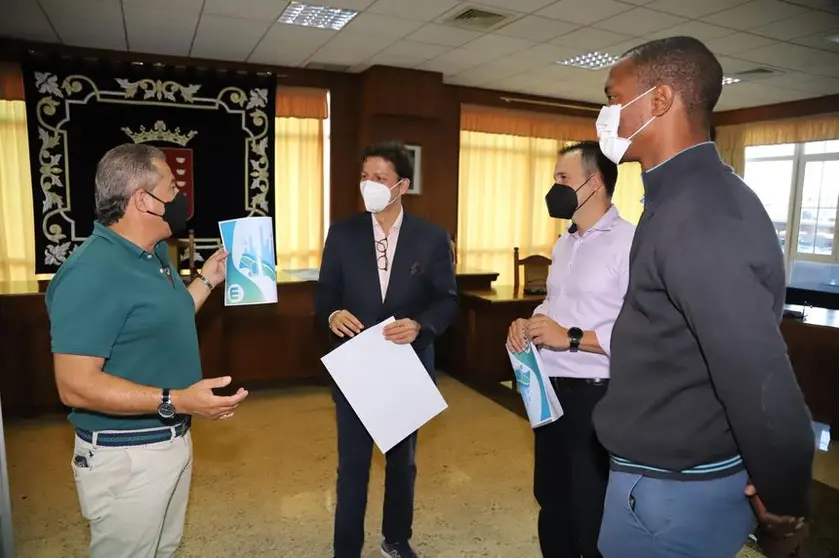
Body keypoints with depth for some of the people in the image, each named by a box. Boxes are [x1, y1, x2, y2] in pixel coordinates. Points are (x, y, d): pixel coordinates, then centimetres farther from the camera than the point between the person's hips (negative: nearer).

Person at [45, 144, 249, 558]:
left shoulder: (155, 255, 6)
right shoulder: (91, 273, -25)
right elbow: (75, 385, -27)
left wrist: (207, 281, 12)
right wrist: (176, 401, -33)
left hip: (172, 440, 9)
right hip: (125, 456, -9)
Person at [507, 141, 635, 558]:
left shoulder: (629, 243, -17)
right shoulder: (563, 244, 12)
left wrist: (571, 338, -23)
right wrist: (529, 323, 1)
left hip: (594, 396, -8)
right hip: (549, 389, 9)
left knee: (591, 514, 9)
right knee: (551, 500, 23)